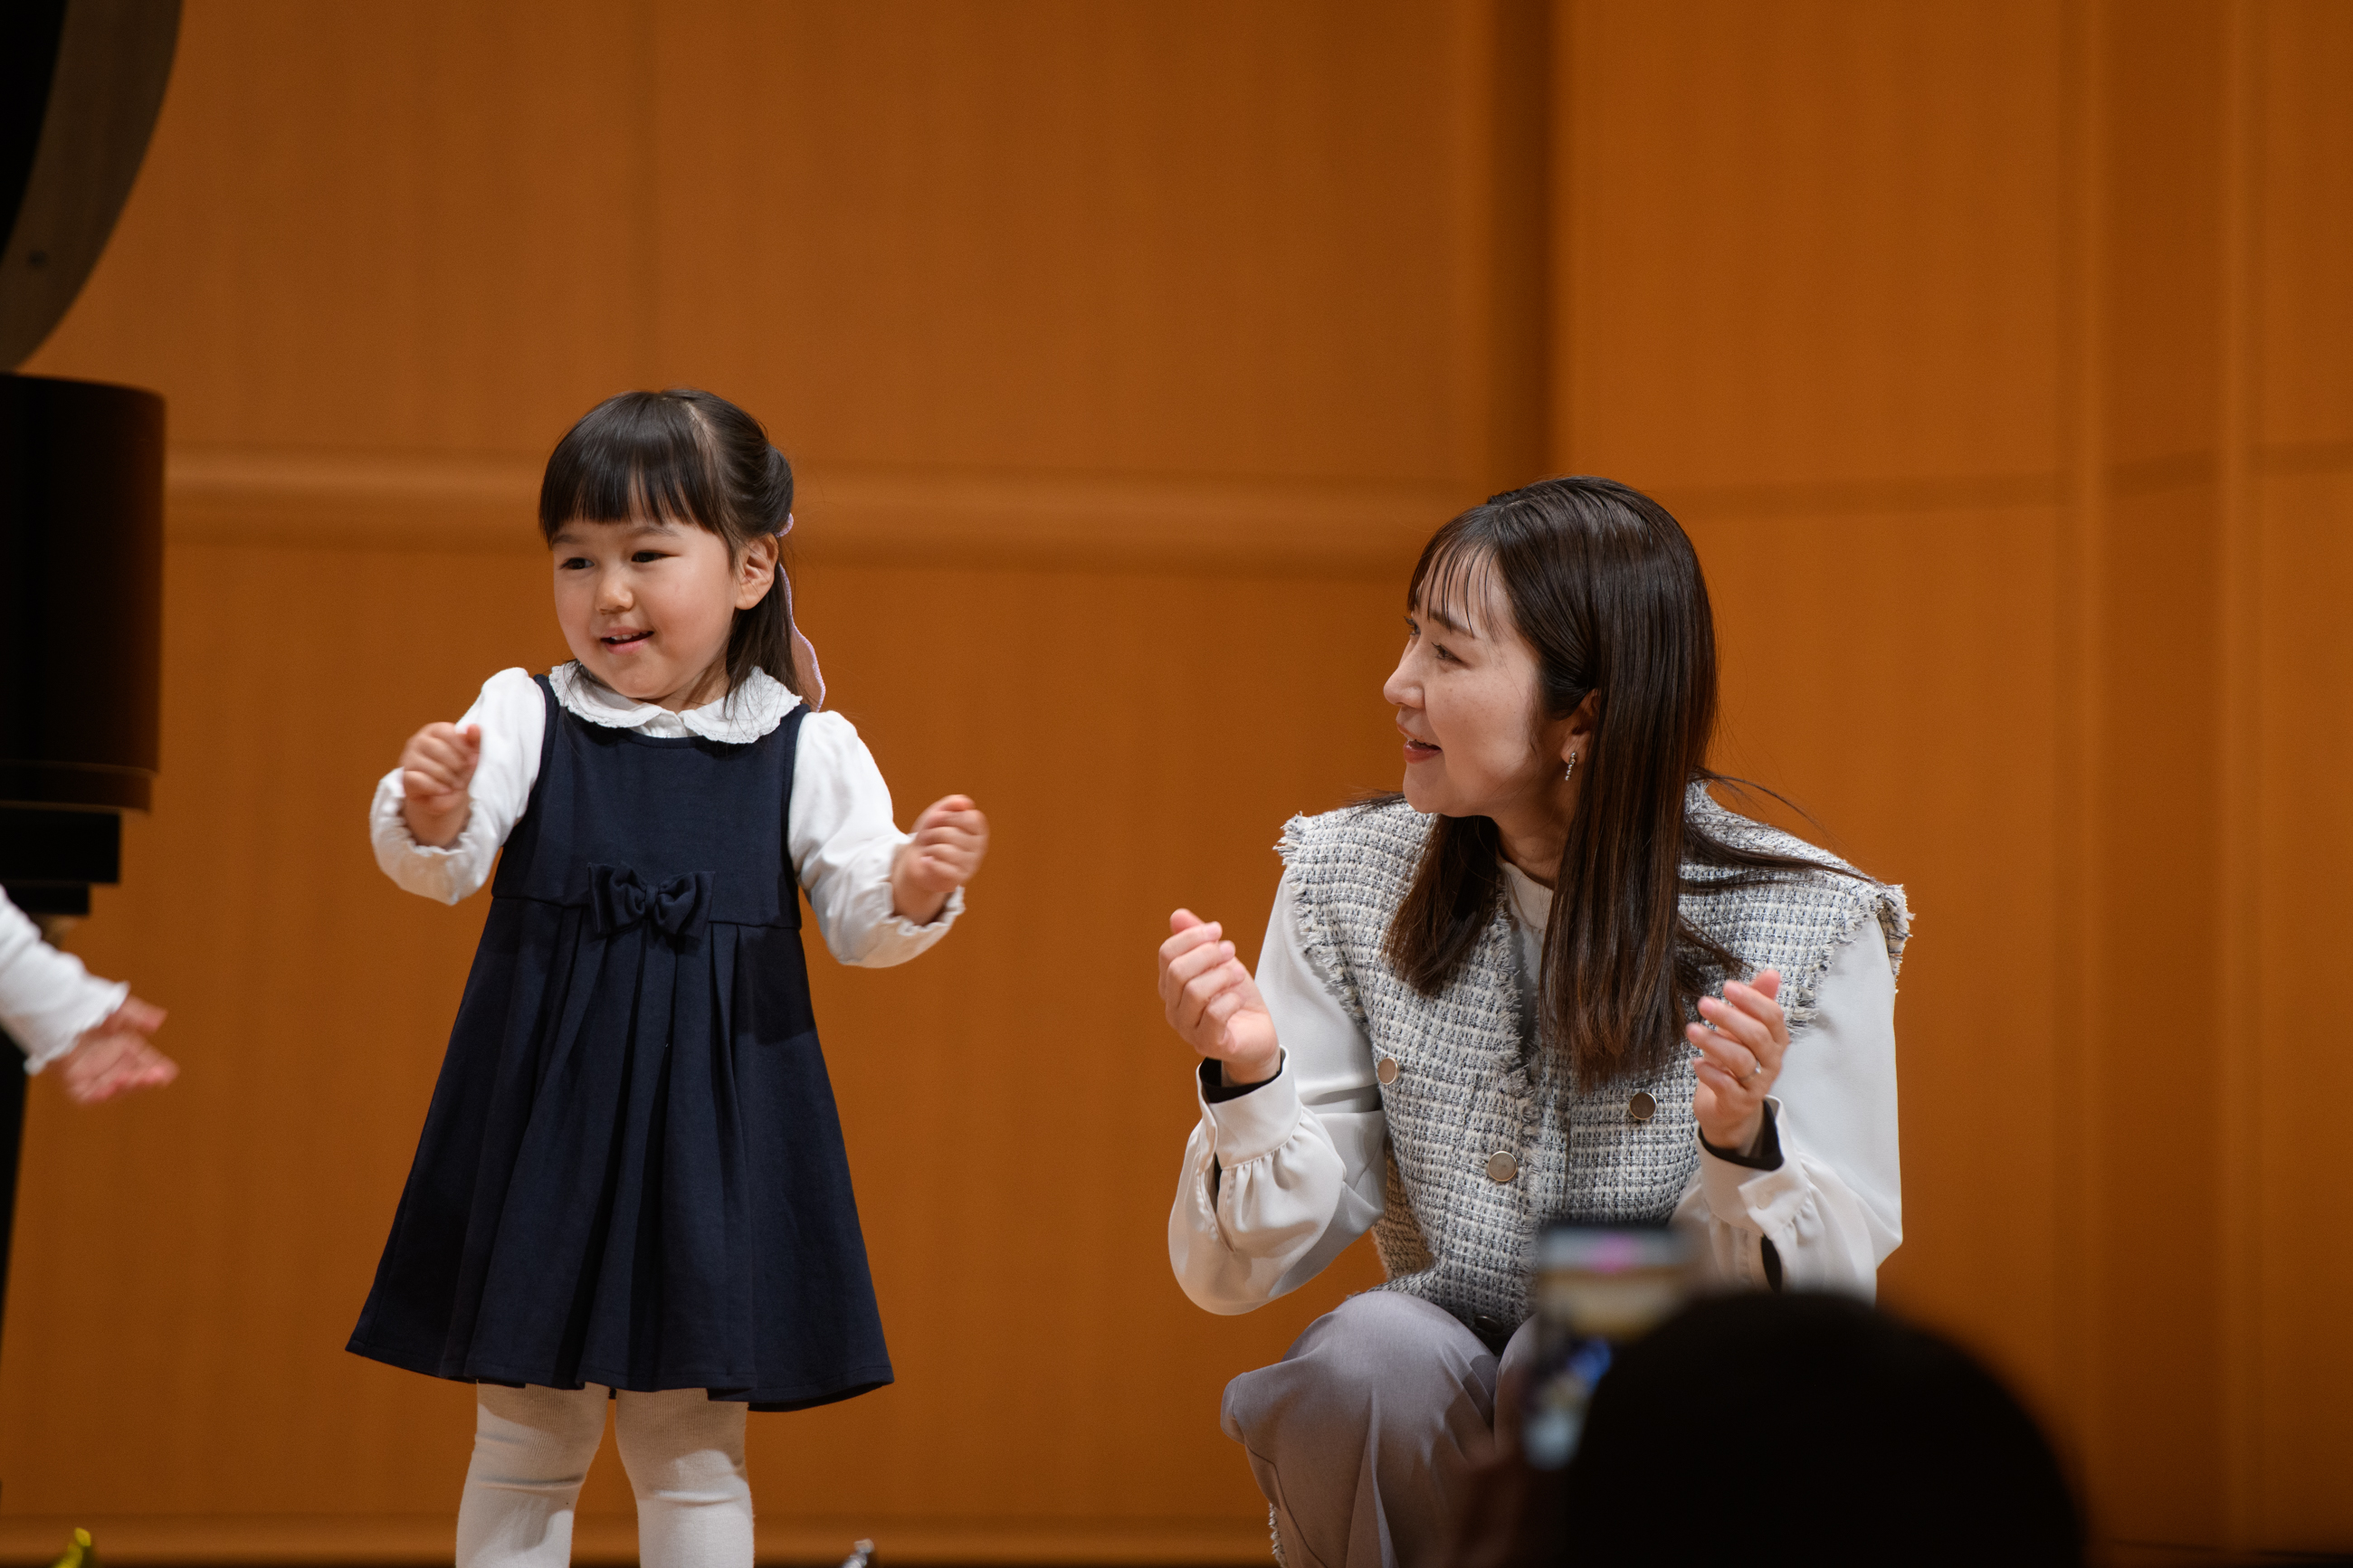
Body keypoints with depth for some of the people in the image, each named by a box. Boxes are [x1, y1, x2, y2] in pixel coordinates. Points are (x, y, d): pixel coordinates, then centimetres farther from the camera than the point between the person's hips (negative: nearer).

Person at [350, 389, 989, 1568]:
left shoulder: (807, 749, 0)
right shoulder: (525, 718, 0)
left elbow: (858, 922, -2)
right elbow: (442, 867, -11)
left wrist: (915, 889, -24)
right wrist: (428, 816, -34)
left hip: (714, 1135, -1)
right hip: (544, 1121, 1)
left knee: (691, 1448, 6)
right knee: (523, 1439, 9)